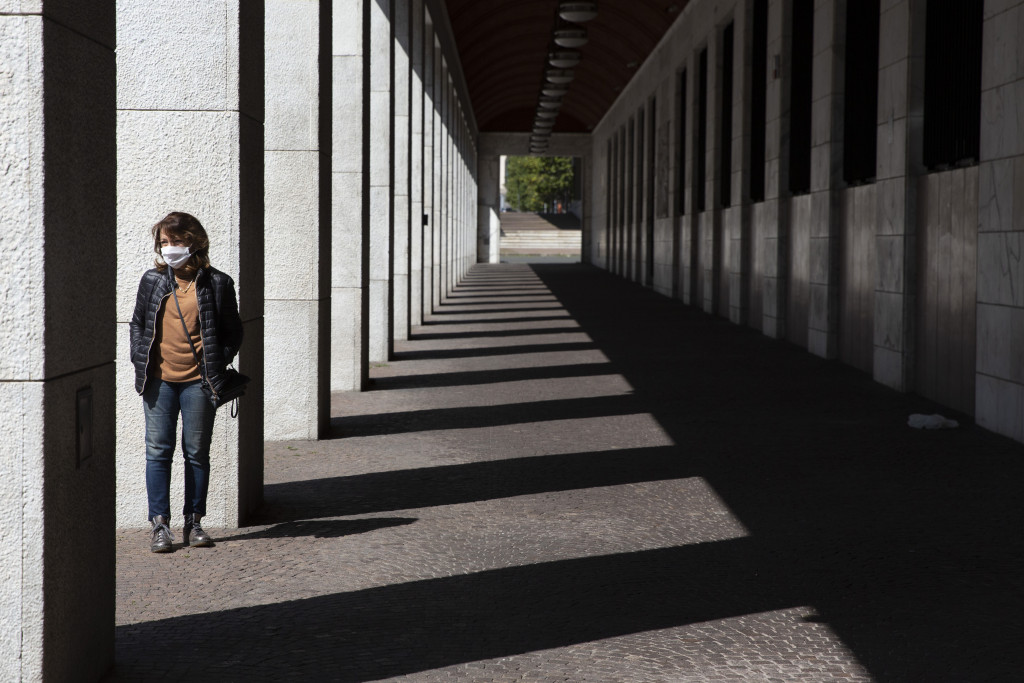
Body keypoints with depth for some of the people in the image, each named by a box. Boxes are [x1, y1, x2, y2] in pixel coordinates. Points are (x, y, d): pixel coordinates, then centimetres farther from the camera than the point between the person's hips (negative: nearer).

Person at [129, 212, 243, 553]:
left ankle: (193, 521, 16)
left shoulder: (216, 284, 1)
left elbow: (232, 332, 5)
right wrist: (140, 359, 4)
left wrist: (216, 365, -5)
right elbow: (138, 323, 16)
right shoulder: (152, 280, 8)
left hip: (198, 381, -2)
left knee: (197, 451, 5)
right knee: (158, 451, 0)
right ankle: (159, 523, 6)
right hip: (159, 379, 2)